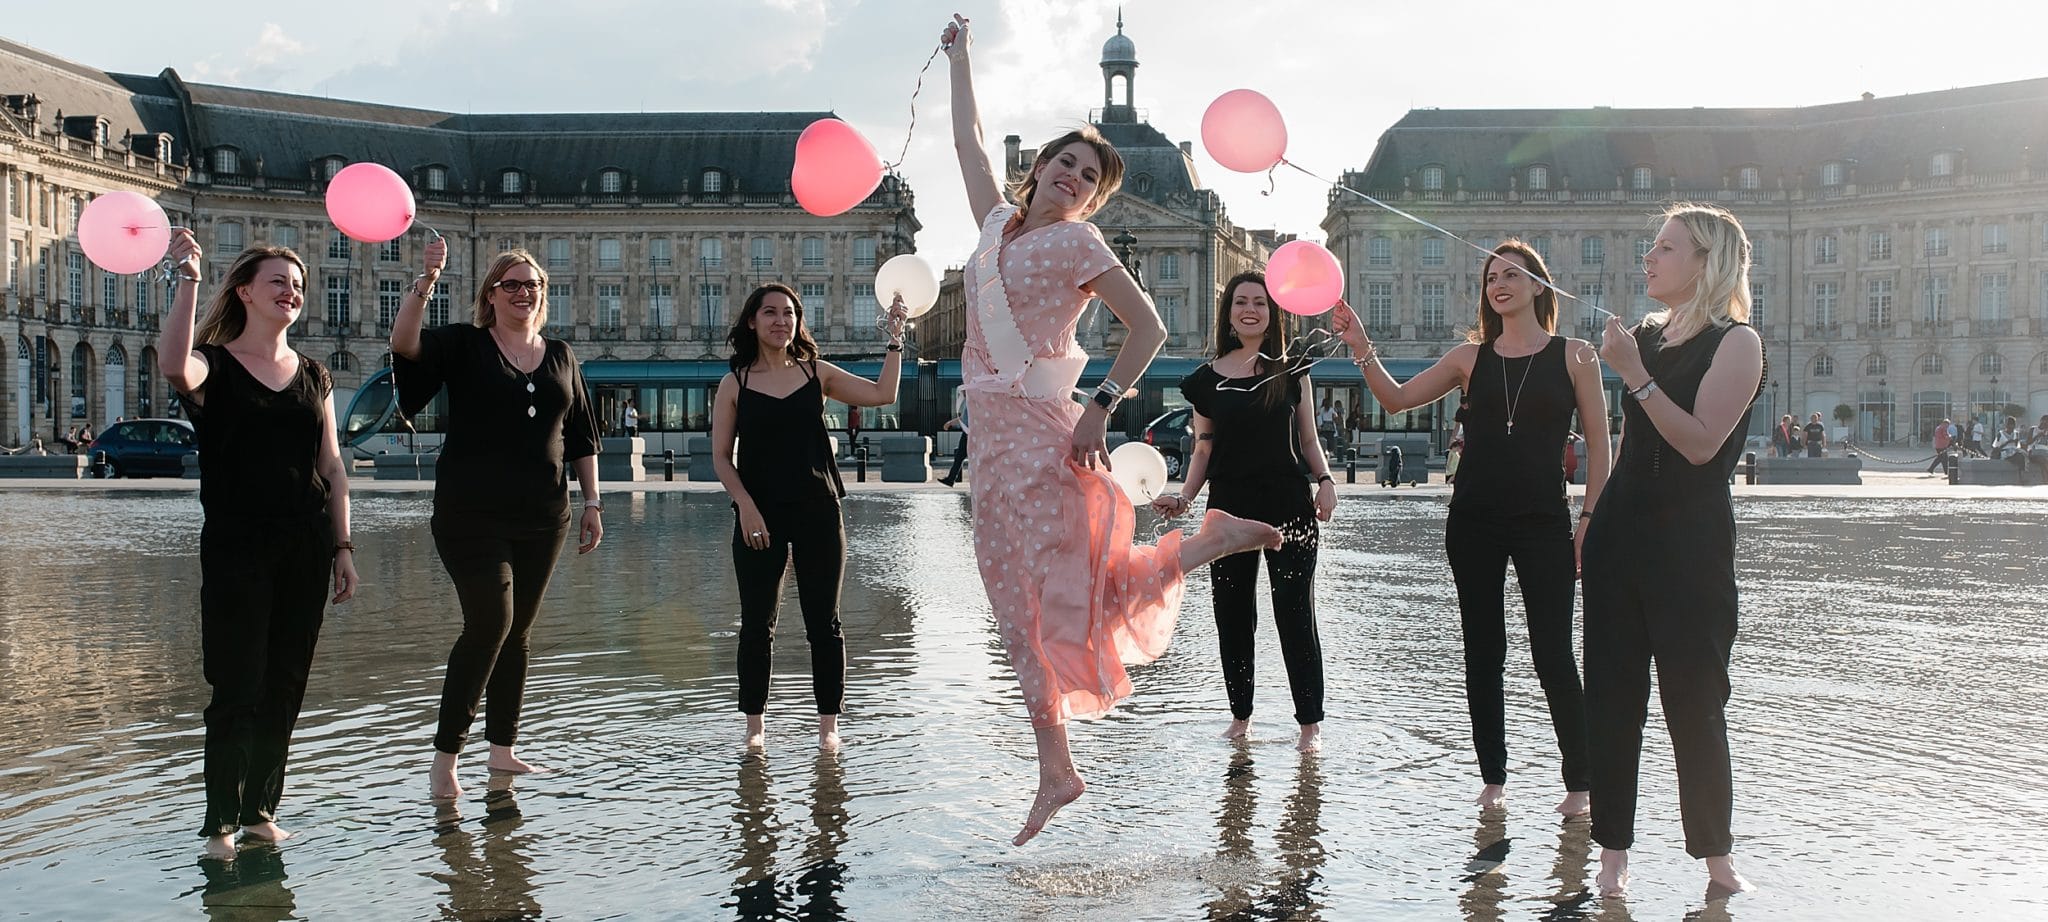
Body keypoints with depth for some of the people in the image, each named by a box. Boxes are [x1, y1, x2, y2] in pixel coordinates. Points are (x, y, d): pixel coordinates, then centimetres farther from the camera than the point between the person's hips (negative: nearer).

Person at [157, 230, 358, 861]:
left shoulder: (313, 376, 14)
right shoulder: (214, 365, -1)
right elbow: (173, 366, -27)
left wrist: (342, 546, 9)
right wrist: (188, 279, -26)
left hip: (305, 546, 5)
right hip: (235, 544, -4)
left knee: (286, 685, 7)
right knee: (239, 685, -6)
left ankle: (261, 809, 18)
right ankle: (221, 822, 3)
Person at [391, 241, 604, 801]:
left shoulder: (560, 357, 13)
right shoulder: (464, 346, 1)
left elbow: (582, 438, 16)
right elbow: (404, 342, -18)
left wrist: (592, 503, 11)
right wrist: (426, 281, -28)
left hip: (542, 518, 5)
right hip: (473, 514, -4)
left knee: (517, 632, 10)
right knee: (490, 623, -14)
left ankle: (502, 750, 20)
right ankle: (445, 758, -4)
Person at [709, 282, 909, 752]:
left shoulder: (817, 373, 6)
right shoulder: (735, 384, 3)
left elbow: (883, 394, 0)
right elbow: (720, 455, 1)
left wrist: (895, 338, -4)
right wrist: (746, 507, -10)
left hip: (818, 512, 1)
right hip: (759, 516, -1)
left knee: (823, 623, 3)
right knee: (757, 624, 4)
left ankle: (828, 724, 11)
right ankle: (755, 725, 15)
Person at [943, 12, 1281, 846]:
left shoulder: (1077, 242, -2)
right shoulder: (998, 223, 14)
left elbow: (1148, 327, -5)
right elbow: (967, 138, 27)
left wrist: (1102, 405, -12)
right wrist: (959, 56, 34)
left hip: (1041, 432, -6)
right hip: (991, 434, 6)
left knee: (1059, 592, -10)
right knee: (1020, 604, 5)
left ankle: (1208, 542, 8)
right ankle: (1055, 769, 10)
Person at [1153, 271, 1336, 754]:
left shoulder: (1291, 370, 5)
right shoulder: (1206, 379, 6)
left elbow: (1308, 439, 10)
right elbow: (1203, 450, 11)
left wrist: (1325, 480, -6)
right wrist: (1184, 497, -2)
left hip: (1288, 508, -2)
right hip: (1229, 510, 2)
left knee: (1295, 615, -2)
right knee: (1233, 617, 7)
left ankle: (1310, 722, 7)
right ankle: (1240, 716, 22)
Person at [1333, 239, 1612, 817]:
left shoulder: (1574, 356, 1)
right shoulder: (1470, 357, 6)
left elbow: (1598, 443, 1)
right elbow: (1396, 399, 1)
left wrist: (1589, 519, -5)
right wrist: (1361, 348, -13)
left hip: (1544, 521, -3)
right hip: (1474, 522, 3)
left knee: (1553, 655, -3)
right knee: (1483, 655, 8)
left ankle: (1579, 782, 11)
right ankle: (1493, 778, 18)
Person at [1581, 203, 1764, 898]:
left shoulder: (1736, 342, -6)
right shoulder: (1646, 336, 12)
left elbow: (1701, 443, -19)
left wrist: (1637, 377, -21)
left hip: (1690, 542, -6)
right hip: (1621, 534, 6)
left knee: (1694, 699, 0)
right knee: (1611, 695, 5)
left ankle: (1716, 854, 13)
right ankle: (1614, 850, 11)